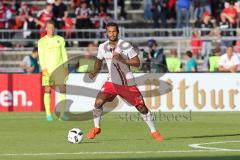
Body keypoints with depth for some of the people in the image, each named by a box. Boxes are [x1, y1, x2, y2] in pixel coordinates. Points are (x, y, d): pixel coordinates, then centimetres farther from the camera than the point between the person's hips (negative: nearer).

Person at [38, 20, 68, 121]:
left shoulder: (60, 39, 10)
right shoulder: (42, 41, 3)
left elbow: (64, 54, 11)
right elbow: (41, 56, -2)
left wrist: (66, 67, 3)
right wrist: (43, 69, -13)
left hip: (59, 67, 2)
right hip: (47, 69, -2)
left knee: (62, 89, -6)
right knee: (47, 90, -5)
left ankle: (62, 113, -5)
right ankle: (48, 114, -2)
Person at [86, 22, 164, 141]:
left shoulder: (125, 46, -14)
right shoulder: (103, 47, -2)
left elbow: (137, 63, -13)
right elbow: (99, 60, 17)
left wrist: (122, 60, -27)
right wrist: (95, 72, -1)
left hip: (128, 83, -3)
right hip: (112, 82, 3)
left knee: (141, 107, -4)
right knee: (98, 102, -15)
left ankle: (153, 132, 12)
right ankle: (96, 128, 7)